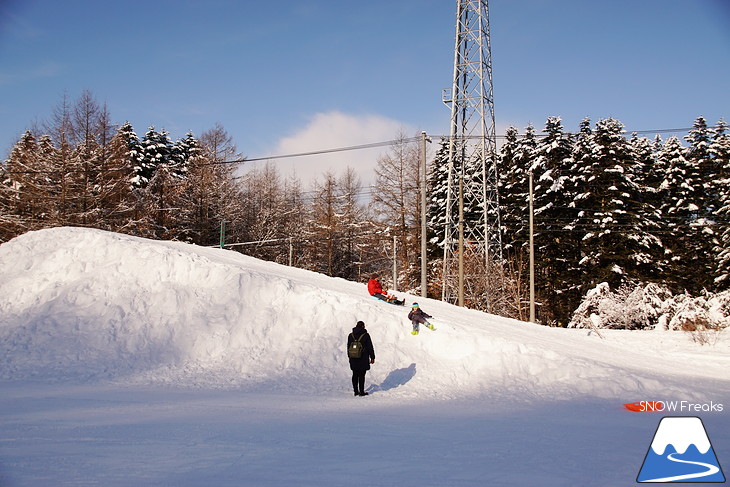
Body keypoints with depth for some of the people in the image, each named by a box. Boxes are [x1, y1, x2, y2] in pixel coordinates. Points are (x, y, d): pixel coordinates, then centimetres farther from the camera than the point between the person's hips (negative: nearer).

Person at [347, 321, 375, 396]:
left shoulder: (350, 335, 5)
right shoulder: (366, 335, -8)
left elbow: (348, 347, 13)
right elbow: (370, 347, -4)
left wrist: (350, 357, 23)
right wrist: (372, 357, 4)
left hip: (353, 359, 4)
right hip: (363, 359, -4)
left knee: (355, 375, 11)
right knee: (361, 375, 0)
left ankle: (356, 391, 16)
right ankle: (361, 391, 2)